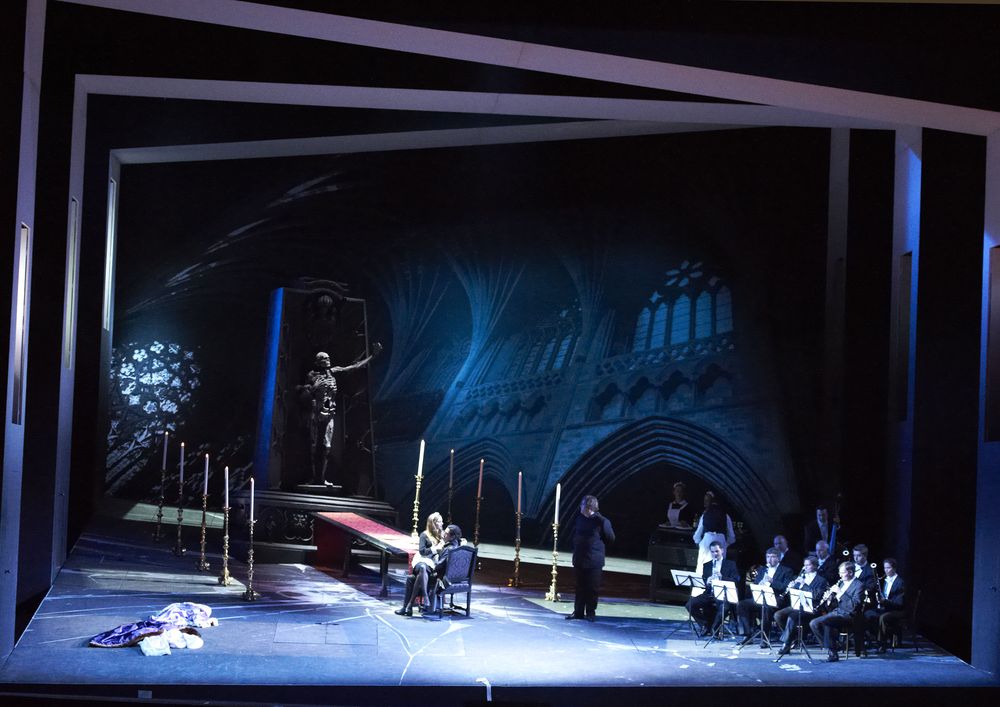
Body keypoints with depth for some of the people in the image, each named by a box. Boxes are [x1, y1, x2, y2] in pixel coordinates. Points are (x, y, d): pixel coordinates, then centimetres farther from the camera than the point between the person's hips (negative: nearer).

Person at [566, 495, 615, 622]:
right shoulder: (580, 518, 5)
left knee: (592, 588, 3)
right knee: (580, 587, 12)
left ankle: (591, 612, 13)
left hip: (594, 560, -5)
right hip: (579, 559, 5)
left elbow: (611, 538, -7)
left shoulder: (601, 521, -12)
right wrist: (575, 547, 10)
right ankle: (578, 611, 20)